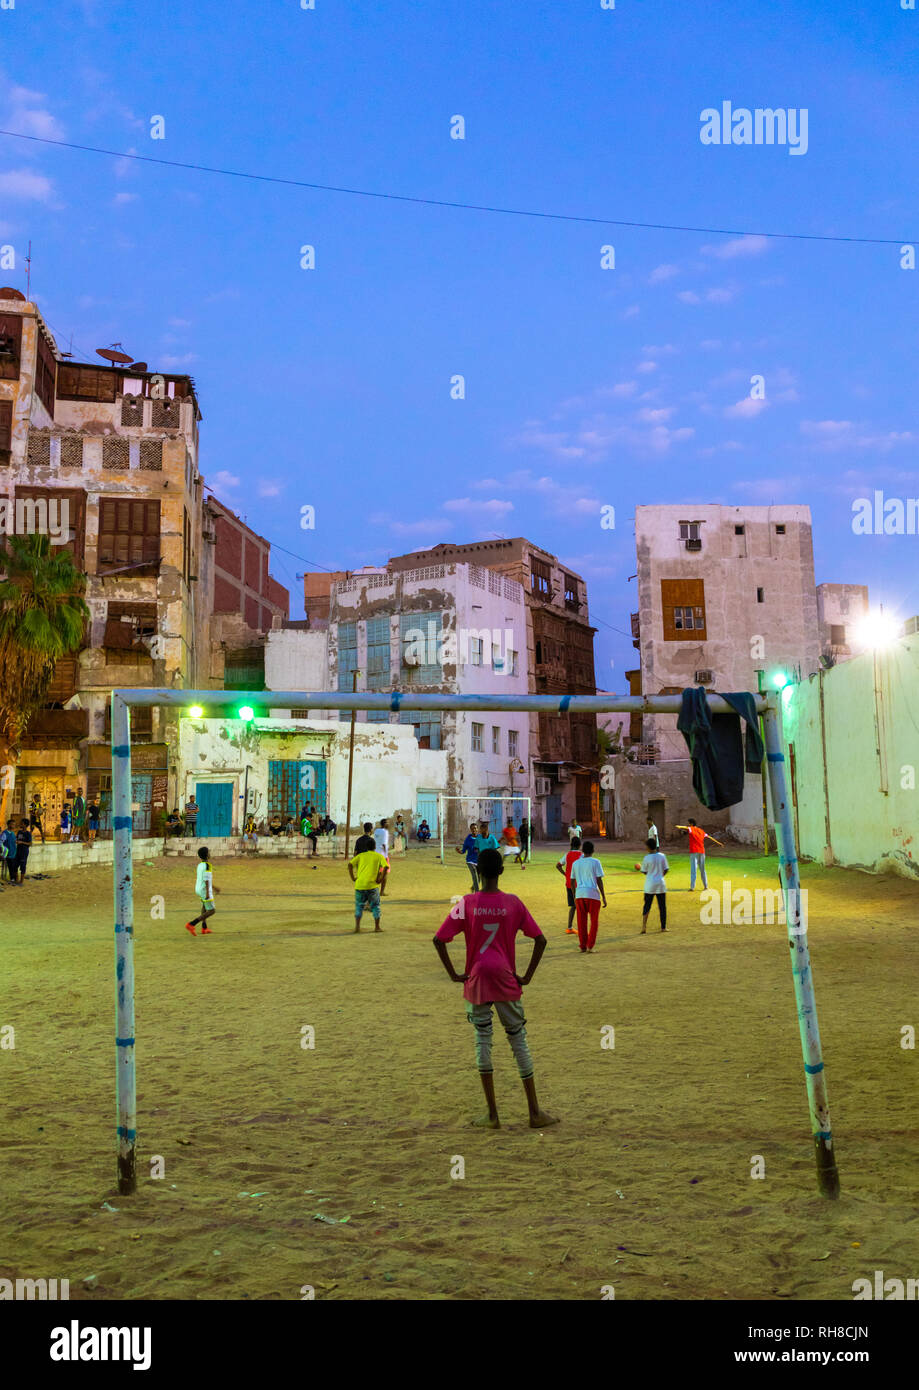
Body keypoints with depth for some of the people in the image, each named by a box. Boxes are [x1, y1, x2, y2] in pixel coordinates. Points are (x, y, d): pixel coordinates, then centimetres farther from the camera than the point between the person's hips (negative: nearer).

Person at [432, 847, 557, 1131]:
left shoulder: (467, 903, -6)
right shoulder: (513, 903, -4)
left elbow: (439, 940, -9)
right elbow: (540, 940, -5)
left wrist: (454, 974, -2)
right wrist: (527, 976, 1)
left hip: (476, 983, 0)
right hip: (506, 983, 1)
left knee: (482, 1041, 8)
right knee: (519, 1041, 9)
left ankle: (492, 1115, 11)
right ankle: (535, 1113, 14)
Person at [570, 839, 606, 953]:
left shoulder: (575, 863, 10)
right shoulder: (595, 862, -2)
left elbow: (572, 882, 12)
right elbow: (599, 880, -5)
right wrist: (604, 897, -1)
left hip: (579, 894, 3)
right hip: (593, 894, -3)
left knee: (581, 922, 11)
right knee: (594, 921, 8)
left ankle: (583, 946, 12)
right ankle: (590, 946, 2)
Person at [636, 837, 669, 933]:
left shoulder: (647, 858, -11)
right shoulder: (662, 856, -3)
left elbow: (644, 872, -3)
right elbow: (666, 870, 2)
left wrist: (639, 868, 19)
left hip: (650, 885, -2)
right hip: (660, 884, 2)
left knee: (647, 906, 7)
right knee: (662, 906, 10)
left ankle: (644, 926, 0)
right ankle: (663, 927, 14)